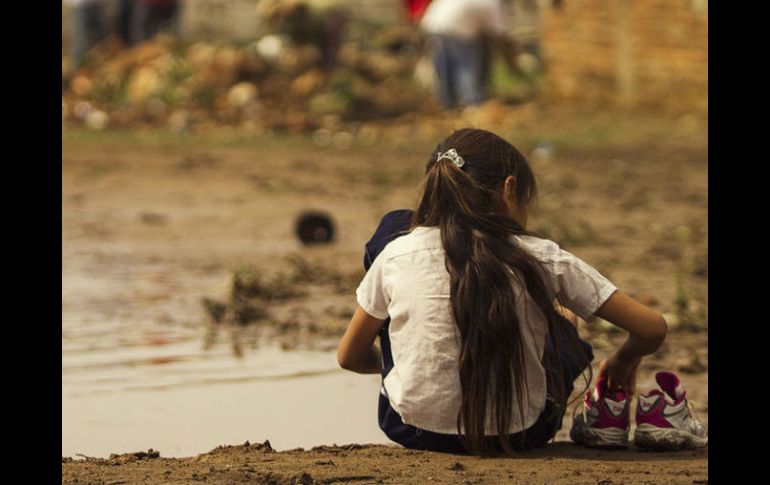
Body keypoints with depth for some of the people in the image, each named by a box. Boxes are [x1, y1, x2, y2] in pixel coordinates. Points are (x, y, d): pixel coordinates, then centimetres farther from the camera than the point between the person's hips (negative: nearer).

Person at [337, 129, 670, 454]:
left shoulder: (398, 254, -7)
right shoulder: (541, 259, -10)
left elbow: (350, 358, 5)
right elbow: (652, 329, -6)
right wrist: (622, 363, 17)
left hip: (413, 430, 0)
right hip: (518, 436, 1)